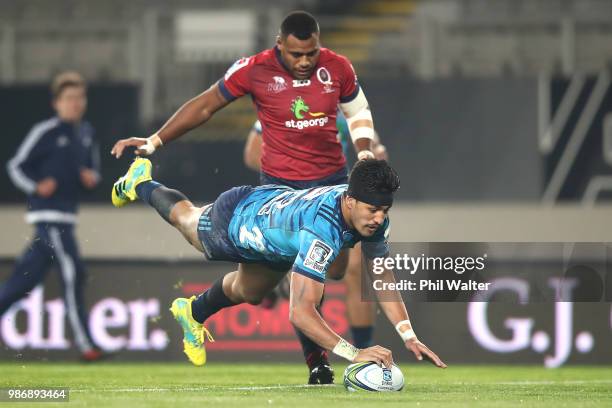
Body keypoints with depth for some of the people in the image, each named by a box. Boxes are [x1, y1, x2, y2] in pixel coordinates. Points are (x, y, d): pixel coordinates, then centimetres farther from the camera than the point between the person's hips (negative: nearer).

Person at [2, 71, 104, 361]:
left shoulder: (86, 133, 13)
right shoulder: (45, 132, -8)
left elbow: (92, 166, 25)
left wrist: (92, 178, 2)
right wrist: (36, 186, -21)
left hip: (67, 214, 8)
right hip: (47, 213, -8)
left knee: (27, 276, 10)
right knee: (73, 273, -14)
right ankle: (85, 345, -14)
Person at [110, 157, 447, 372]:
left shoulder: (372, 217, -32)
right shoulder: (322, 228, -53)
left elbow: (383, 280, -24)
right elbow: (300, 312, -57)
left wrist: (409, 336, -37)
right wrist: (352, 353, -65)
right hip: (234, 218, -5)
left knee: (248, 294, 33)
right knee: (185, 218, 30)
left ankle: (194, 313, 65)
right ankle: (140, 185, 62)